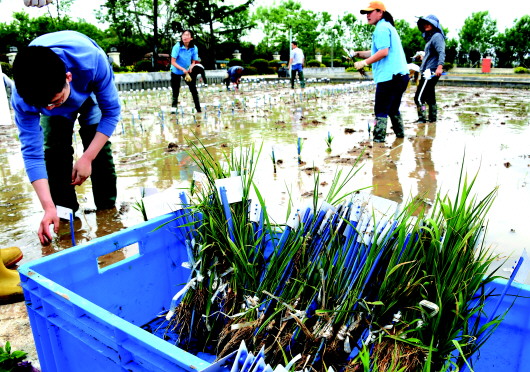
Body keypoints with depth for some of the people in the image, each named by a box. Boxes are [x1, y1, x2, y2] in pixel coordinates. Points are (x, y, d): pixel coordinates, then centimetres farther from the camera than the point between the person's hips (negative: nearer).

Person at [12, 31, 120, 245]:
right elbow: (32, 152, -32)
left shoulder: (92, 60, -46)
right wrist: (48, 207, -39)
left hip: (90, 92, -1)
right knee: (54, 148, -14)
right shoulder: (22, 96, -38)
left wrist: (87, 158, -36)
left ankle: (108, 208, 0)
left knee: (99, 146, -14)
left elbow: (111, 111, -31)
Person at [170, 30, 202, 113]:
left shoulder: (194, 48, -14)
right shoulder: (177, 47, -21)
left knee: (194, 90, -2)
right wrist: (183, 69, -30)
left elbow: (193, 62, -3)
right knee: (175, 92, 1)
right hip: (176, 72, -2)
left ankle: (198, 109, 6)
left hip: (188, 71, 2)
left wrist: (190, 68, -25)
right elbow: (173, 62, -19)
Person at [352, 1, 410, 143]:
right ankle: (400, 133, 33)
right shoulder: (388, 27, 23)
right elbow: (378, 51, 23)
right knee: (393, 108, 23)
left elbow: (383, 52, -19)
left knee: (381, 110, -8)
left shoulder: (381, 28, -8)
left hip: (389, 76, -10)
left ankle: (378, 139, -8)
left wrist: (365, 62, -15)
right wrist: (358, 54, 14)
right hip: (400, 75, 10)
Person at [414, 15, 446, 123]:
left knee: (419, 97, -15)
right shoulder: (430, 37, 20)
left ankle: (422, 118, -15)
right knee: (430, 97, 14)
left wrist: (440, 66, -36)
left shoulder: (437, 36, -10)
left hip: (431, 72, -11)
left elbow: (441, 53, -23)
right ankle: (432, 118, 20)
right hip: (428, 72, 11)